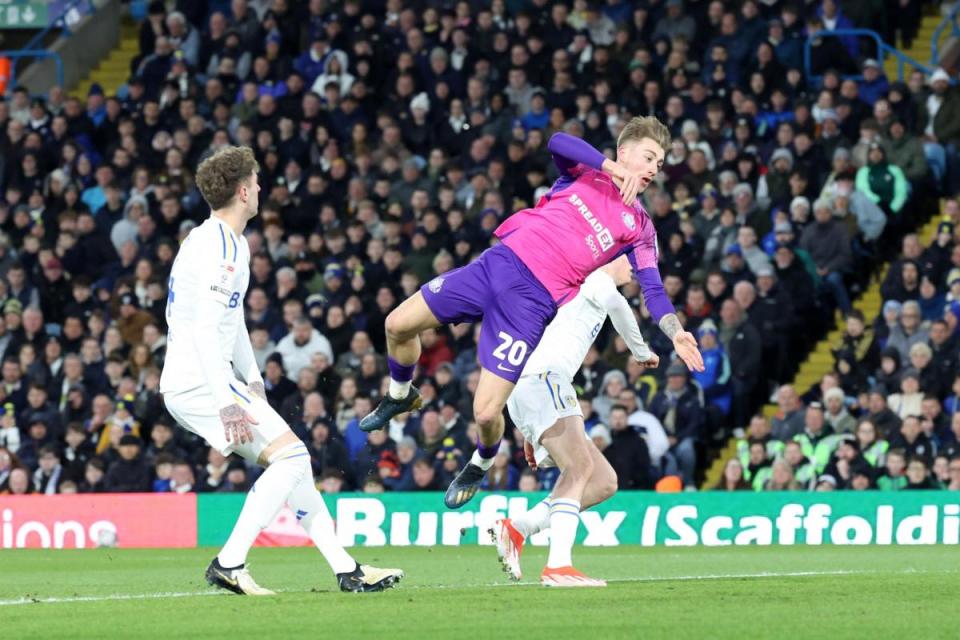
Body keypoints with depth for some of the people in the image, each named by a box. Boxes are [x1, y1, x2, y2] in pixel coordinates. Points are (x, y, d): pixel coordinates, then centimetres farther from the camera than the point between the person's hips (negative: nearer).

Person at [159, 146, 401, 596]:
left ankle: (345, 568, 14)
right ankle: (229, 563, -17)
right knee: (290, 455, -15)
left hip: (187, 385, 10)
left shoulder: (231, 242, 18)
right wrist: (228, 404, -26)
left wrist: (252, 381, 26)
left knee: (290, 459, 12)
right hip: (200, 382, -10)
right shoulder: (220, 247, -16)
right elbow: (205, 330, -23)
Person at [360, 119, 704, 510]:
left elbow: (653, 288, 4)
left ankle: (481, 465, 24)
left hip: (532, 301, -2)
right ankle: (400, 396, 34)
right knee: (398, 325, 2)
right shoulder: (585, 172, 8)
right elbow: (558, 143, -14)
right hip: (499, 262, 2)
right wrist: (615, 169, -23)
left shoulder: (639, 227, 8)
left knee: (486, 412, -12)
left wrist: (676, 333, -12)